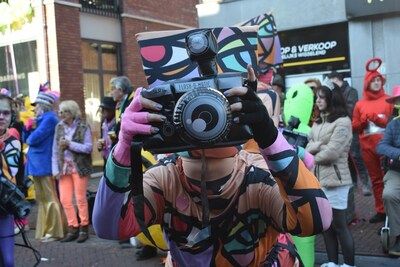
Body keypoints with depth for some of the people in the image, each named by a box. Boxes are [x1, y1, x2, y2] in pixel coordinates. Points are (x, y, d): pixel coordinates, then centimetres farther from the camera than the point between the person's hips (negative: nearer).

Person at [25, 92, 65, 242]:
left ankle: (54, 232, 2)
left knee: (50, 199, -4)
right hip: (37, 165, 10)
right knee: (42, 199, 14)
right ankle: (45, 230, 22)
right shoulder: (41, 119, 18)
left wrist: (29, 139, 1)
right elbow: (27, 138, 16)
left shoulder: (49, 118, -12)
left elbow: (34, 138, -21)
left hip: (44, 166, -10)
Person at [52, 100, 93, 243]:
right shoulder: (59, 127, 7)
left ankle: (84, 228, 17)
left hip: (79, 167, -4)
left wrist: (69, 144, -17)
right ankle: (73, 228, 17)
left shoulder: (83, 127, -6)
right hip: (64, 167, 5)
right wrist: (55, 169, 0)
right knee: (65, 200, 4)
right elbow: (55, 150, 6)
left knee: (81, 199, 3)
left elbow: (88, 147, -11)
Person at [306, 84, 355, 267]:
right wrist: (320, 146, -13)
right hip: (318, 178, 7)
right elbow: (309, 147, 6)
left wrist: (313, 157, -2)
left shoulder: (343, 121, -9)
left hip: (334, 179, -7)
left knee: (339, 224, 0)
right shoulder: (317, 123, 15)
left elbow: (332, 152, -16)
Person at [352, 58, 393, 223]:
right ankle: (381, 211, 14)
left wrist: (378, 118, -13)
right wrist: (364, 120, -8)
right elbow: (355, 128, 11)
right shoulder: (360, 104, 11)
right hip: (367, 146, 3)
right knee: (375, 179, 8)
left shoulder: (388, 101, 4)